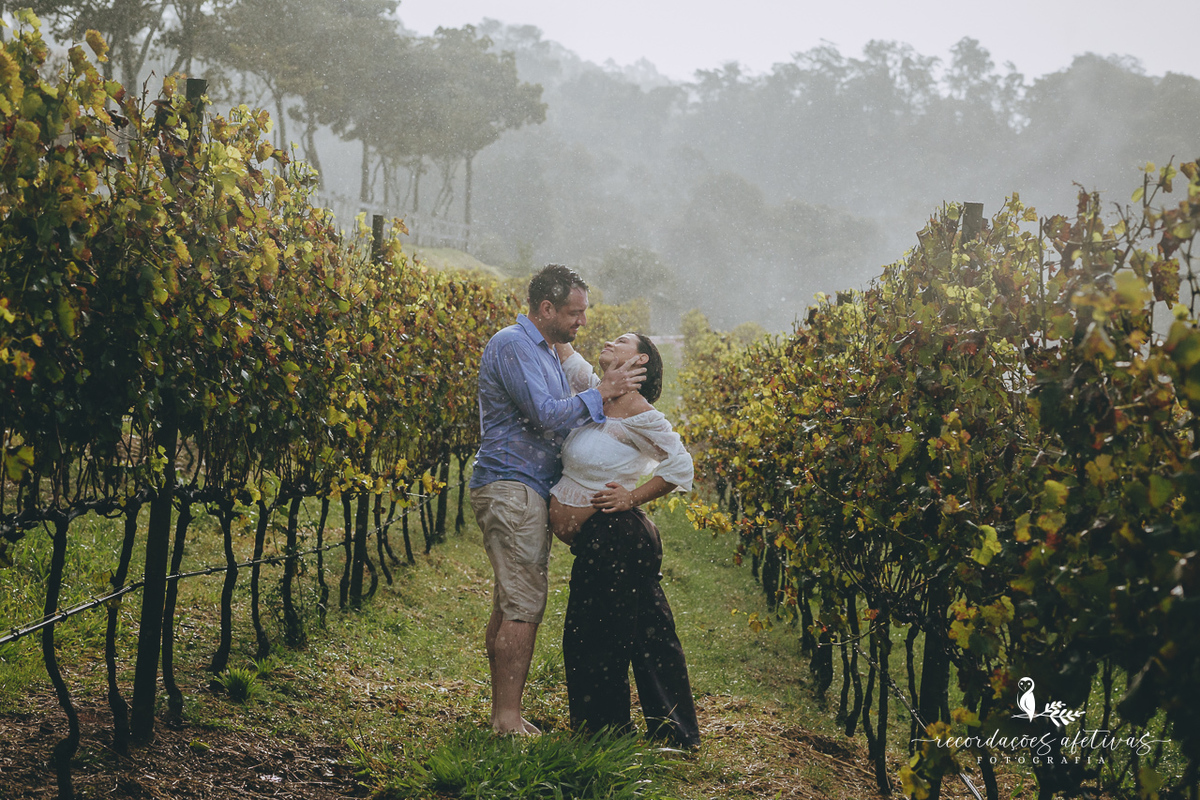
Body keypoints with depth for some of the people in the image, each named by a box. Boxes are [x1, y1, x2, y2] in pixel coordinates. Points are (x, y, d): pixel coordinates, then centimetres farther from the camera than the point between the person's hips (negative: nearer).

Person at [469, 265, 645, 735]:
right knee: (523, 607, -11)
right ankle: (509, 719, -9)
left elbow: (558, 419, 27)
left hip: (526, 490, 10)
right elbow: (546, 415, -20)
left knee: (510, 605, 10)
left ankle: (503, 714, 13)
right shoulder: (512, 345, -12)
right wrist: (602, 392, -13)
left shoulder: (545, 352, 21)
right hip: (510, 487, -10)